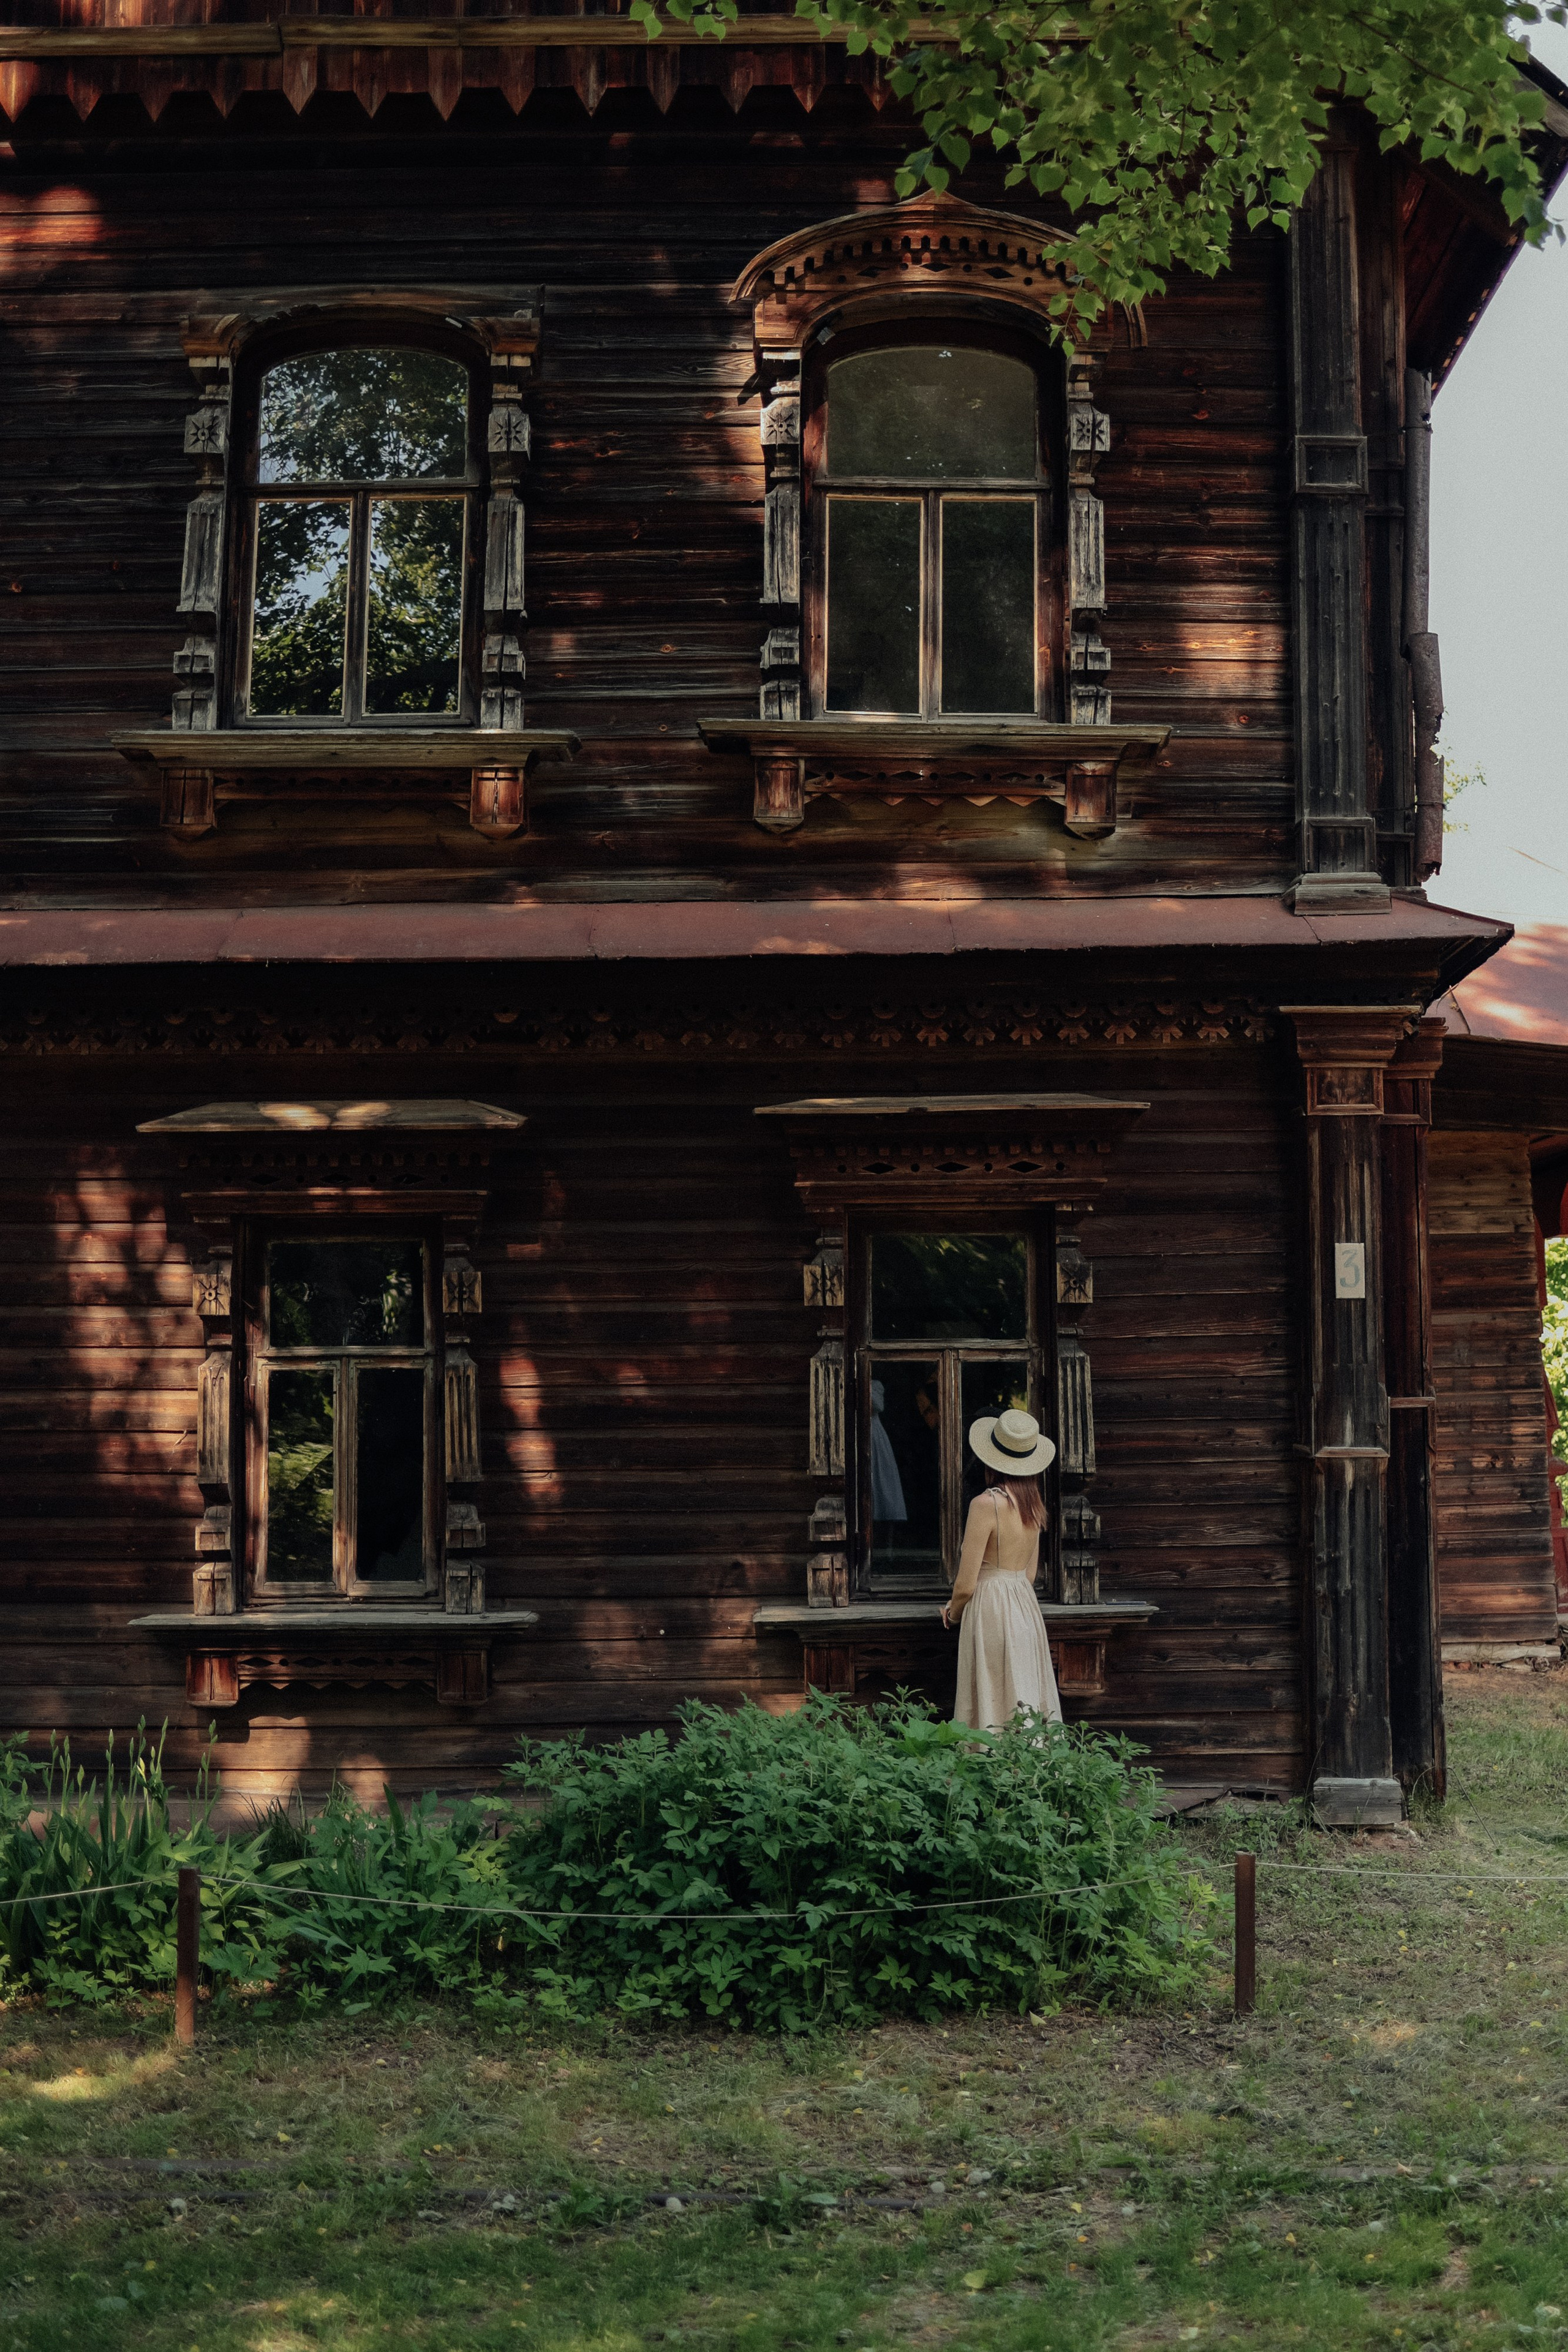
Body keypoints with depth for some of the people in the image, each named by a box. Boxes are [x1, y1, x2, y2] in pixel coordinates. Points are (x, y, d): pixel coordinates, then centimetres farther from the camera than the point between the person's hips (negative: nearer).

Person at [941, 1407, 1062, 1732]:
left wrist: (954, 1614, 6)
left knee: (995, 1717, -3)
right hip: (1027, 1611, 8)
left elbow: (966, 1586, -15)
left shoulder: (986, 1504, -16)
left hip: (991, 1616, -8)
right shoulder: (1033, 1504, 6)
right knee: (1027, 1709, 10)